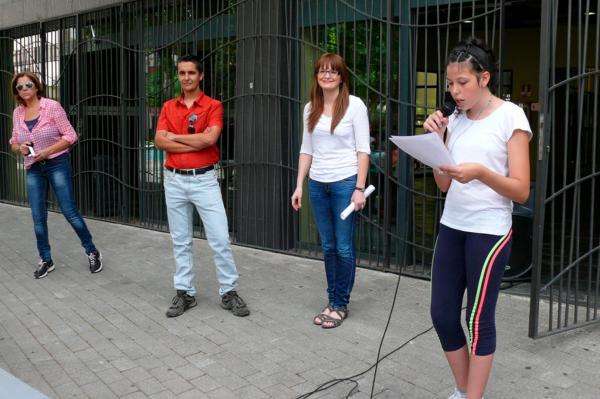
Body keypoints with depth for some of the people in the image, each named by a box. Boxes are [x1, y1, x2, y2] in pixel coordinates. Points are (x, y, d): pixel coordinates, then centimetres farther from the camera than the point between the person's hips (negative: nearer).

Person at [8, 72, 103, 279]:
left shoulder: (51, 106, -9)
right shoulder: (17, 113, 6)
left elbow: (70, 136, -11)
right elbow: (13, 143, 15)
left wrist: (47, 151, -18)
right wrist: (20, 148, -8)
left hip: (57, 164, -5)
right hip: (33, 169, 5)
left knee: (70, 211, -4)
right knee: (38, 217, 6)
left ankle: (92, 252, 12)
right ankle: (45, 260, 20)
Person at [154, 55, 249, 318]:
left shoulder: (213, 106, -2)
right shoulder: (168, 107, 8)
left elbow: (210, 138, -18)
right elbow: (159, 141, -5)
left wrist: (175, 137, -6)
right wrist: (196, 142, -13)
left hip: (204, 179, -3)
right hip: (174, 180, 3)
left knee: (220, 239, -2)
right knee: (180, 240, 10)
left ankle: (229, 292, 10)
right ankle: (184, 292, 20)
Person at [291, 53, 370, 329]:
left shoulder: (355, 105, -5)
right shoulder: (310, 108, 9)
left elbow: (363, 150, -7)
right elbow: (306, 150, 13)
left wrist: (360, 188, -13)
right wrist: (299, 185, 7)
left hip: (345, 183, -4)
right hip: (318, 185, 5)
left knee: (344, 248, 1)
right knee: (328, 247, 11)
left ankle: (340, 305, 15)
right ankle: (332, 302, 22)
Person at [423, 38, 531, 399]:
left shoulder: (510, 116, -7)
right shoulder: (455, 120, 9)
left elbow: (521, 191, -10)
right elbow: (444, 185, 7)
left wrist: (481, 172, -27)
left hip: (489, 231, -6)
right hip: (451, 227, 6)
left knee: (479, 320, 1)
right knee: (442, 315, 9)